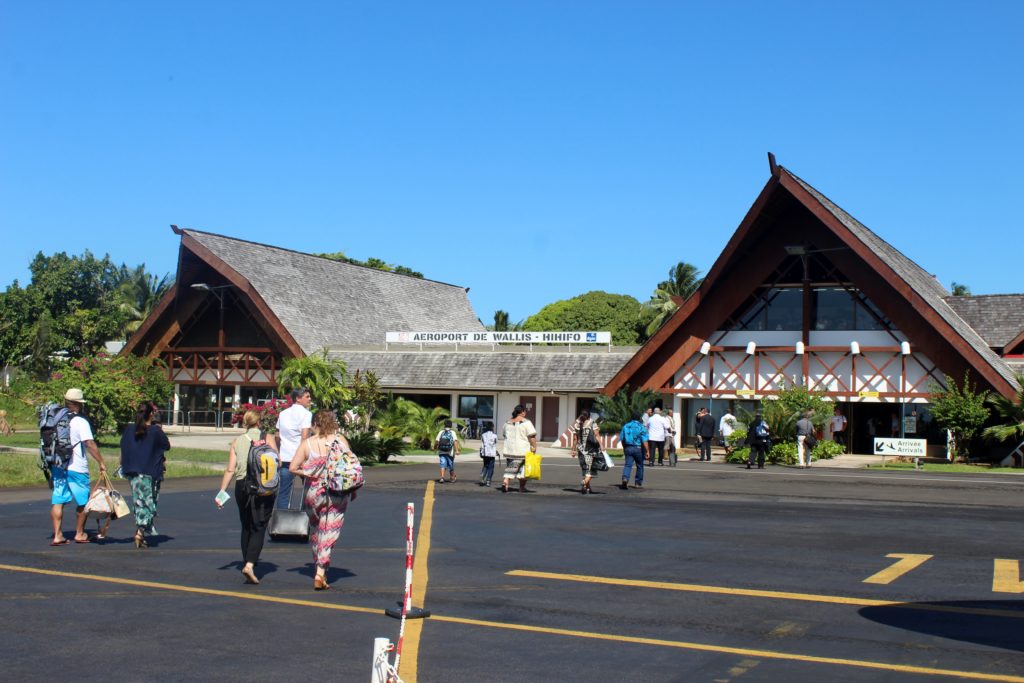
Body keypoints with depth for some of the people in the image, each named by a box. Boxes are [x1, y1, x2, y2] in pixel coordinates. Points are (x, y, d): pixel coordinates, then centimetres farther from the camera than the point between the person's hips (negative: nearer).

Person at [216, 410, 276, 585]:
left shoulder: (237, 441, 6)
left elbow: (230, 469, 1)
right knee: (259, 528, -4)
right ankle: (250, 564, -21)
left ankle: (247, 563, 20)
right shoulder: (267, 438, 1)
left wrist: (222, 491, 4)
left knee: (246, 527, 17)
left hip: (242, 486, 3)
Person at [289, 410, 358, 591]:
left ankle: (319, 568, 28)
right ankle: (321, 572, -7)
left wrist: (308, 474, 7)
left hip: (314, 493, 0)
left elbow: (293, 468, -8)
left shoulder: (307, 443, -5)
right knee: (330, 532, 4)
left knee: (315, 530, 20)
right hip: (339, 494, 0)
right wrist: (354, 489, 9)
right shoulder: (341, 440, -4)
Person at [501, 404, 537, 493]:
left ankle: (505, 483, -10)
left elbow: (505, 435, 20)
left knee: (510, 469, 10)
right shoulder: (526, 422, -9)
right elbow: (532, 437, -14)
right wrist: (534, 448, -8)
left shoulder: (508, 422, 10)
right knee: (523, 469, 8)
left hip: (509, 450, 5)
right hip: (523, 450, -5)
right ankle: (522, 487, 12)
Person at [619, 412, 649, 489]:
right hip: (638, 448, -2)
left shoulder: (626, 426, 6)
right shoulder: (641, 427, -6)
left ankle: (625, 479, -27)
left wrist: (624, 448, 22)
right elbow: (644, 441, -13)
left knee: (627, 465, -2)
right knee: (640, 466, 13)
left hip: (628, 448, 2)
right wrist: (646, 451, -10)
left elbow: (621, 439, 10)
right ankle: (638, 483, 19)